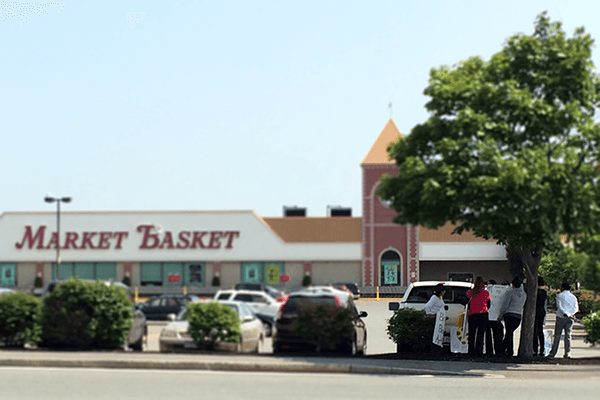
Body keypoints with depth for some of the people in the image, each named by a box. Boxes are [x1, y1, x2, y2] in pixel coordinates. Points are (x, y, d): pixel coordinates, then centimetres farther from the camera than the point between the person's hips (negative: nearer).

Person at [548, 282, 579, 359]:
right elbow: (576, 308, 3)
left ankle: (553, 353, -3)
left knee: (557, 335, -1)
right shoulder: (573, 297, 13)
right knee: (568, 335, 6)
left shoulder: (559, 295, 1)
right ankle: (567, 353, 1)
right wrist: (571, 314, -8)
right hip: (570, 318, 3)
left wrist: (566, 314, -14)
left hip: (561, 317, -3)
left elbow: (559, 306, -9)